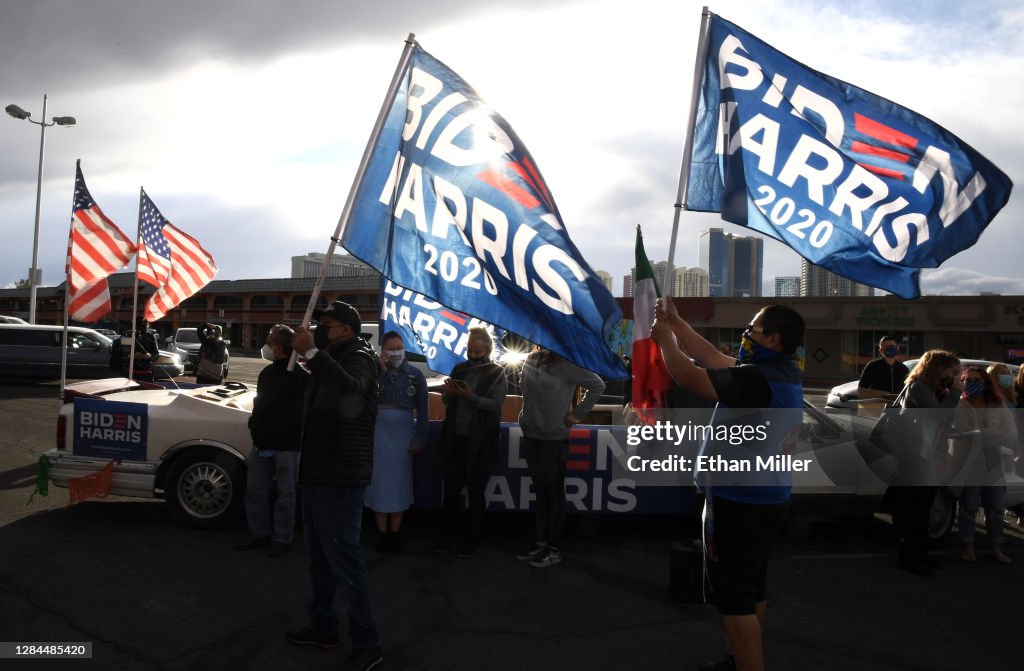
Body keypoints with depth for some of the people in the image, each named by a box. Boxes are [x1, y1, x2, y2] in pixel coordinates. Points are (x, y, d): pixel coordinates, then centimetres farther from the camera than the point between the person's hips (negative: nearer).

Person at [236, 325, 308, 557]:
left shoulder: (298, 376, -12)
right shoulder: (267, 373, 13)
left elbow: (299, 411, -16)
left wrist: (277, 434, -18)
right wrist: (255, 425, 8)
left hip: (286, 445, -8)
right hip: (261, 443, 8)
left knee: (285, 493, 3)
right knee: (255, 490, 13)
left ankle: (282, 537, 14)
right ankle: (259, 532, 27)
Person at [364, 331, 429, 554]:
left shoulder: (415, 374, 2)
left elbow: (422, 411, 3)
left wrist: (419, 439, -3)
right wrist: (381, 370, -15)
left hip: (404, 433, 1)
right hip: (379, 432, 0)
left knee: (400, 482, 5)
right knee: (380, 480, 2)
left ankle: (394, 533, 14)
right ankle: (382, 533, 10)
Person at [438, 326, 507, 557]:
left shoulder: (497, 374, -3)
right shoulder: (459, 369, 10)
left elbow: (496, 404, -15)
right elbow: (446, 400, 9)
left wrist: (471, 397, -27)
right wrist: (448, 392, -14)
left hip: (480, 442, -4)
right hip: (454, 438, 4)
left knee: (475, 492, 7)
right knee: (450, 489, 9)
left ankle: (472, 540, 18)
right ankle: (450, 534, 25)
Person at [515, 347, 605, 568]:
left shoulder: (565, 365, -13)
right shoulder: (531, 360, 5)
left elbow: (598, 385, -10)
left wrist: (577, 413, -9)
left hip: (554, 438, -6)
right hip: (531, 436, 6)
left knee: (554, 493, 3)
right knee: (540, 491, 14)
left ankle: (554, 548, 12)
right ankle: (539, 543, 24)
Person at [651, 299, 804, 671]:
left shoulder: (759, 378, -25)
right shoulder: (778, 372, 7)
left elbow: (691, 377, -28)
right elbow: (714, 359, 12)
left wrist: (665, 340, -11)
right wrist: (677, 323, 11)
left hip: (740, 500, -10)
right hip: (763, 496, 10)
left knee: (733, 593, -1)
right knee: (750, 586, 22)